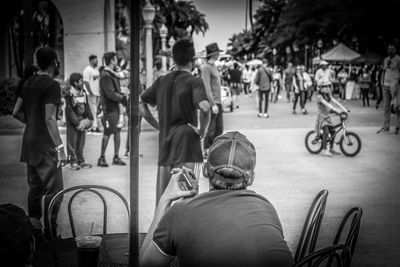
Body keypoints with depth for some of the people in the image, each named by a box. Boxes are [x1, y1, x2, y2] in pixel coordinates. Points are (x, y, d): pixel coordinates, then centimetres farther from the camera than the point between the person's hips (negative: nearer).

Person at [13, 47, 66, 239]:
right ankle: (50, 234, -2)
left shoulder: (29, 83, 10)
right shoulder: (52, 85, -14)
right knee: (53, 190, -3)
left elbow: (17, 111, 15)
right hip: (46, 146, -8)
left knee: (35, 189, 15)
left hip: (29, 144, 8)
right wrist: (60, 147, -20)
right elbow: (50, 119, -21)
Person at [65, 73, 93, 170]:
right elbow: (69, 110, -15)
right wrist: (77, 123, -16)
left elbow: (87, 107, 12)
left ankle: (81, 160, 20)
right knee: (72, 142, -1)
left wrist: (90, 118, 1)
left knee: (81, 141, 11)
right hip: (72, 122, -6)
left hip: (83, 121, 6)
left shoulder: (83, 93, 7)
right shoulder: (69, 94, -13)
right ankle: (73, 161, 7)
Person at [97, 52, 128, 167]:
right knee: (107, 133, -3)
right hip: (109, 108, -9)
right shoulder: (105, 75, -16)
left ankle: (116, 157, 18)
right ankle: (102, 158, 6)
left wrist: (122, 96, 0)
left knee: (117, 131, 11)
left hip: (116, 107, 9)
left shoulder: (112, 73, 15)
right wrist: (123, 98, -12)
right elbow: (110, 94, -20)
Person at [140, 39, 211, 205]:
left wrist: (157, 125, 12)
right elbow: (205, 107, -26)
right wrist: (202, 130, -12)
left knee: (163, 194, 11)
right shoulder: (194, 82, -9)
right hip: (186, 141, -5)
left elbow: (140, 104, 12)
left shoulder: (162, 81, 8)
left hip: (164, 142, 5)